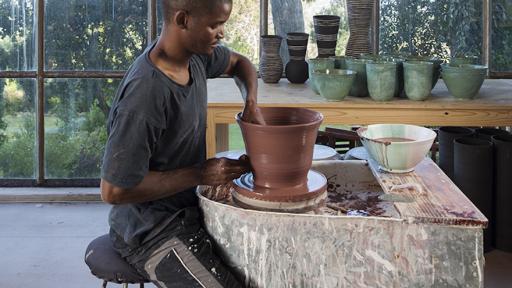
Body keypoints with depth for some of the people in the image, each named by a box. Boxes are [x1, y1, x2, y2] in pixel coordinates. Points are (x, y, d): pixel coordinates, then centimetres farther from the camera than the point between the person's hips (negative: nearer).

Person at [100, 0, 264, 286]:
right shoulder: (144, 96, -29)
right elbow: (114, 190, -24)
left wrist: (251, 104, -3)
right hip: (150, 233, -8)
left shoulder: (194, 54, -4)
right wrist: (200, 174, -20)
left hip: (188, 207, 8)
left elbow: (239, 63, 19)